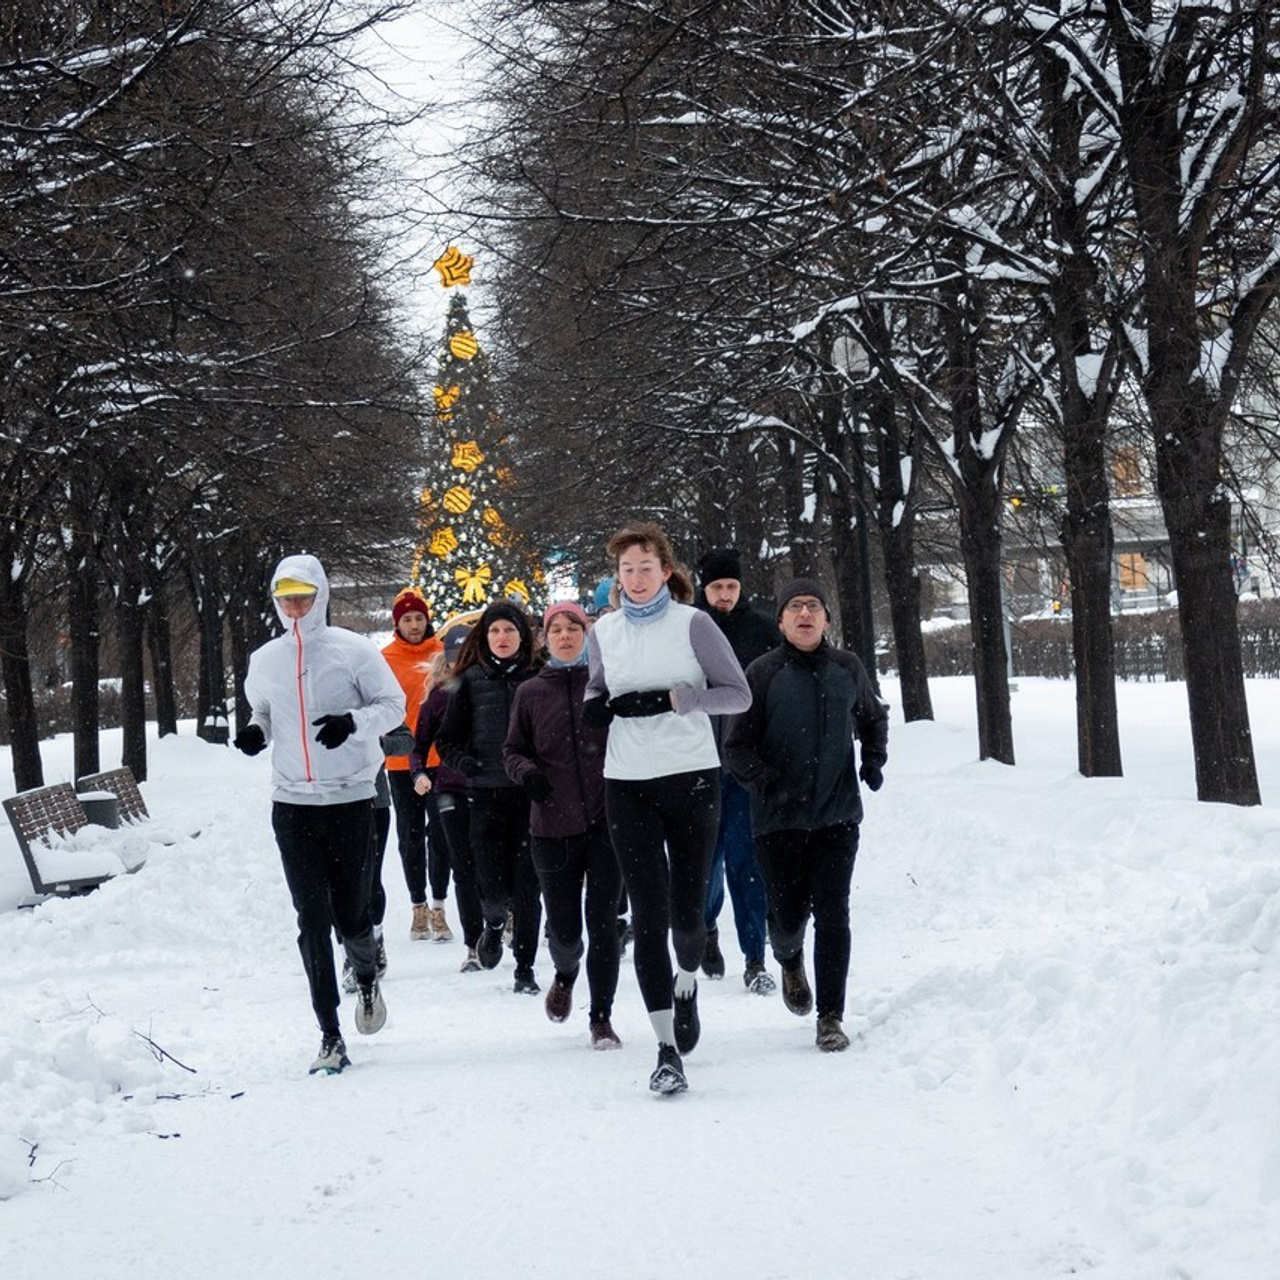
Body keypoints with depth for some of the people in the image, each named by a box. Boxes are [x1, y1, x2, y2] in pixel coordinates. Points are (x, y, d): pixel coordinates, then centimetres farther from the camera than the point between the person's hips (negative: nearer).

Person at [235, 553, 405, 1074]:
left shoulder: (352, 650, -4)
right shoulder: (264, 661, 7)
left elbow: (393, 704, -1)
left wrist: (354, 722, -19)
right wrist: (257, 731, 0)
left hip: (350, 801, -2)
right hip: (292, 805, 2)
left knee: (351, 915, 2)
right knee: (313, 919, -3)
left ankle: (367, 977, 38)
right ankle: (330, 1036, 0)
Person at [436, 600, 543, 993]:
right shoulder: (471, 681, 5)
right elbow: (447, 740, 8)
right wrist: (465, 764, -10)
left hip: (531, 794, 0)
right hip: (485, 796, 0)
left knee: (526, 886, 0)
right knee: (493, 885, -4)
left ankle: (525, 969, 13)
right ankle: (494, 923, 31)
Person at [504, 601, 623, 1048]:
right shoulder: (530, 693, 6)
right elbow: (513, 751, 13)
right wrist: (526, 772, -9)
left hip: (606, 821, -1)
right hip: (553, 826, 1)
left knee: (603, 923, -3)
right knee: (564, 928, 5)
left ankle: (601, 1017, 10)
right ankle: (565, 976, 40)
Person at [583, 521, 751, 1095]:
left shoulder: (692, 624, -4)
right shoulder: (604, 631, 7)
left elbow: (739, 694, -4)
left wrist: (670, 698, -16)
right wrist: (597, 705, 0)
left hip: (692, 778, -2)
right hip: (627, 786, 2)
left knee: (687, 910, 4)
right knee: (648, 914, -5)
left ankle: (687, 981, 40)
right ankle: (668, 1049, -5)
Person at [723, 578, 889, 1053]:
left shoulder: (848, 669, 4)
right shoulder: (762, 674, -5)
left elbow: (873, 718, 25)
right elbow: (737, 746, -4)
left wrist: (874, 761, 11)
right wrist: (766, 781, -19)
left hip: (838, 813, 1)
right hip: (778, 818, -1)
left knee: (832, 914, -5)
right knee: (787, 913, 3)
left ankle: (830, 1017, 2)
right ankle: (790, 962, 40)